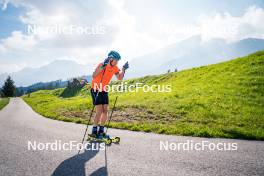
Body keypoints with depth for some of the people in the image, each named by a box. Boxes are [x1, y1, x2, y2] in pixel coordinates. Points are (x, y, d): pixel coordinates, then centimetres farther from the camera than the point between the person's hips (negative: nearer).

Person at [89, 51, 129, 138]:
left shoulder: (115, 68, -1)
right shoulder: (102, 64, -22)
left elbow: (119, 78, 0)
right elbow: (94, 76, -35)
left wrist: (124, 69, -11)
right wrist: (103, 66, -43)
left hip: (104, 90, 7)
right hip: (96, 89, -7)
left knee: (105, 111, 3)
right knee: (99, 111, -11)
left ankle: (101, 131, 16)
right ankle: (94, 131, 2)